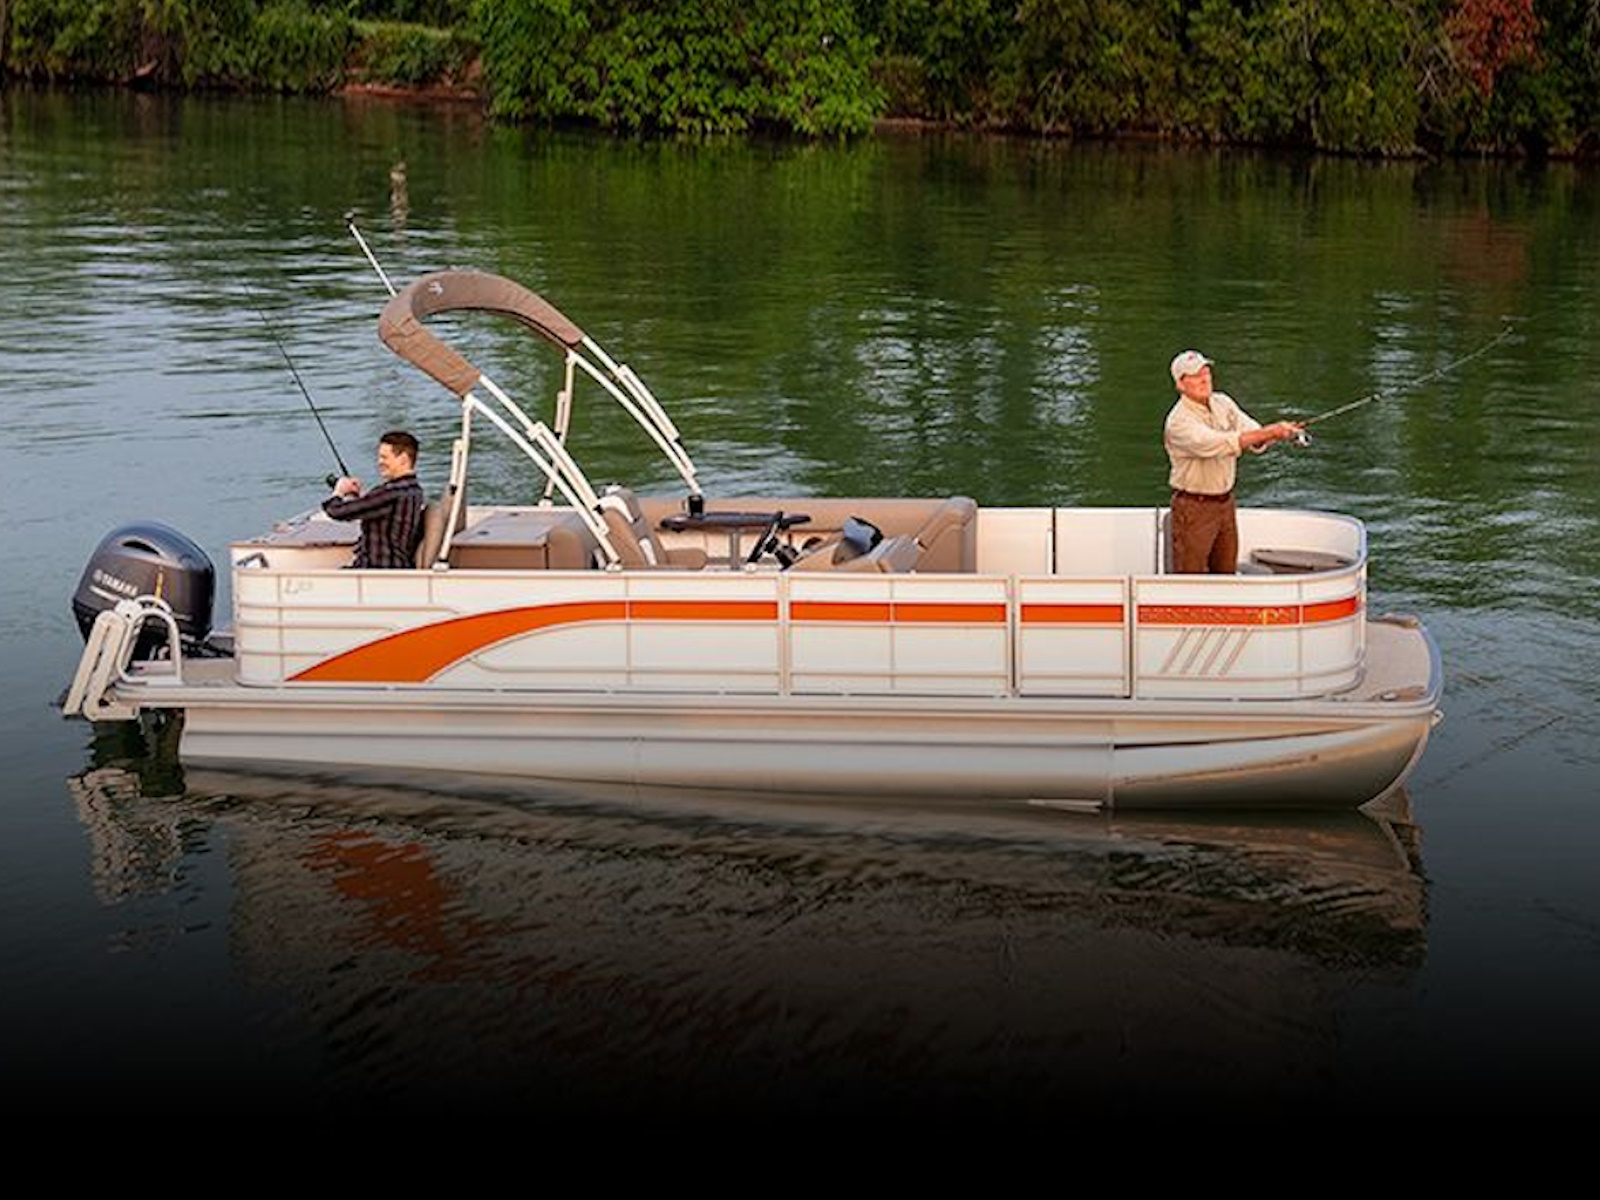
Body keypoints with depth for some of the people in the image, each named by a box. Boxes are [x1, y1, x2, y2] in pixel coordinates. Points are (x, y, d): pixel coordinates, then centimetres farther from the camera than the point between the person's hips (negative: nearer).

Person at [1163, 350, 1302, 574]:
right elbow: (1218, 444, -34)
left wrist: (1277, 434, -31)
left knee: (1226, 572, 16)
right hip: (1193, 506, -7)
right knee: (1190, 579, -2)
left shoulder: (1223, 403, 3)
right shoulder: (1179, 421, -20)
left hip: (1225, 502, 7)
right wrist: (1269, 432, -38)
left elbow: (1256, 439, -7)